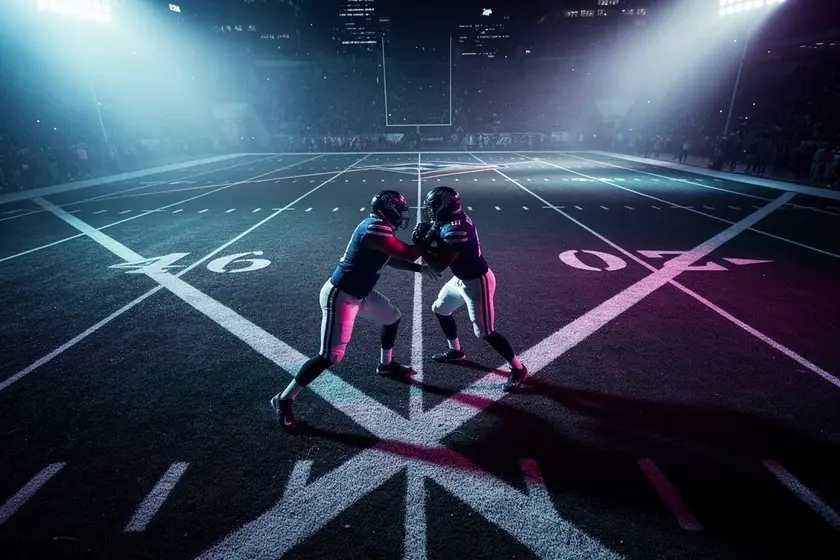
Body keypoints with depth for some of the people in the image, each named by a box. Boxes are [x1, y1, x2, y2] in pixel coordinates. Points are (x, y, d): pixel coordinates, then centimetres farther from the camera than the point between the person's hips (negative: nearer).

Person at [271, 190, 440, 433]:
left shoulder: (375, 226, 6)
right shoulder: (375, 231, -24)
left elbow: (390, 259, 18)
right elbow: (408, 254, -22)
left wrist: (420, 268, 13)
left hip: (360, 293, 10)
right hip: (339, 296, -10)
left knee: (392, 317, 22)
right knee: (330, 356, -9)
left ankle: (386, 365, 44)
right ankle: (283, 400, 7)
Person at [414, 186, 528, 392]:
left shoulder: (456, 229, -31)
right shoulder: (452, 221, -3)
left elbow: (439, 265, -28)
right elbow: (443, 246, 9)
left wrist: (420, 245, -18)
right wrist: (428, 235, -9)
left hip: (476, 283, -10)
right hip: (461, 279, 10)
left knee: (485, 332, -3)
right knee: (440, 310, 21)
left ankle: (518, 369, 15)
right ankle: (455, 350, 41)